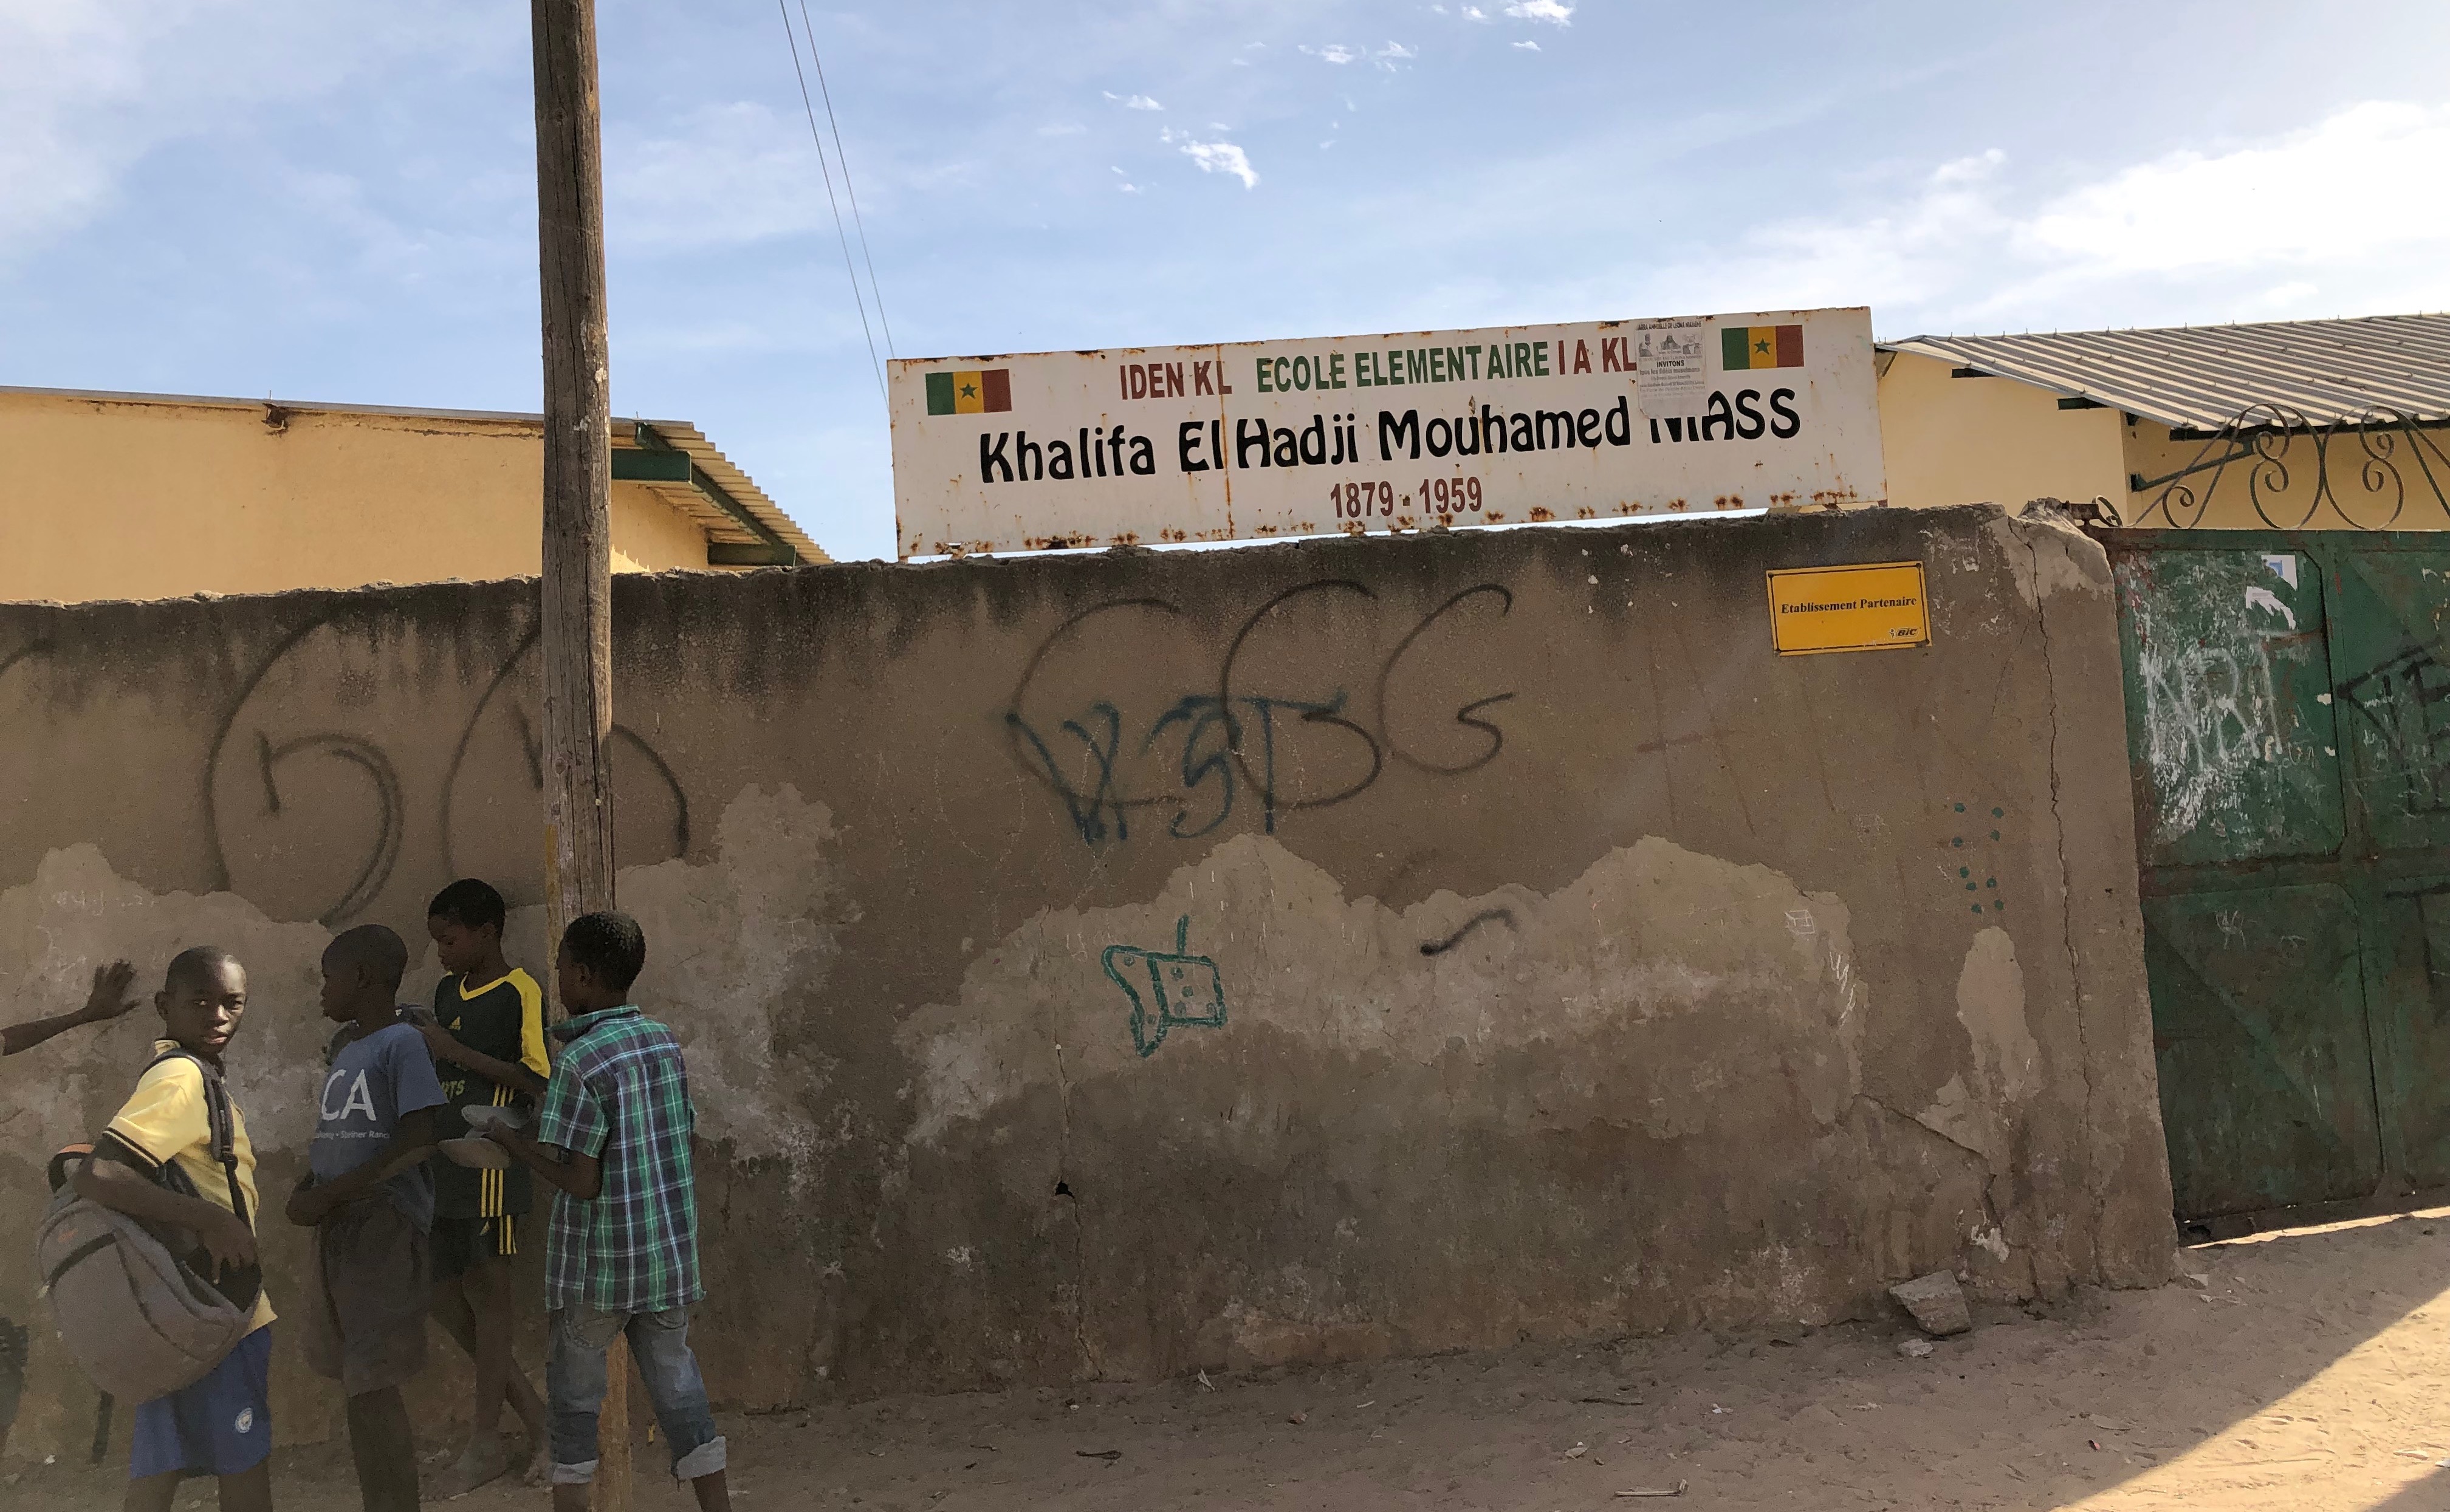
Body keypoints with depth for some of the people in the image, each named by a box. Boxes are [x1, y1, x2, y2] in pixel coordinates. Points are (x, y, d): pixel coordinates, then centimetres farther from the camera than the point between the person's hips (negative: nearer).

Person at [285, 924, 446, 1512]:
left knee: (374, 1389, -7)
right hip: (336, 1231, 8)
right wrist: (305, 1190, 4)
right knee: (355, 1385, 13)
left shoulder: (403, 1043, -10)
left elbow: (420, 1140, -19)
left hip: (386, 1228, -8)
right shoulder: (342, 1049, 17)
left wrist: (328, 1195, -16)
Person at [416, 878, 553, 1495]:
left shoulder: (520, 992, -9)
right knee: (443, 1294, 11)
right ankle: (533, 1415, 22)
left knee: (487, 1293, 1)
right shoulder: (448, 990, 14)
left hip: (489, 1162, -8)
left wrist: (457, 1051, -16)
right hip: (443, 1162, 8)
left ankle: (485, 1442, 14)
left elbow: (536, 1079, -16)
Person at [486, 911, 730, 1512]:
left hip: (600, 1260, -5)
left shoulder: (579, 1060, -17)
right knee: (676, 1380, 14)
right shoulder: (665, 1042, 2)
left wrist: (508, 1137, -4)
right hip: (669, 1251, 6)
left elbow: (581, 1181, -18)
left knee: (575, 1390, 13)